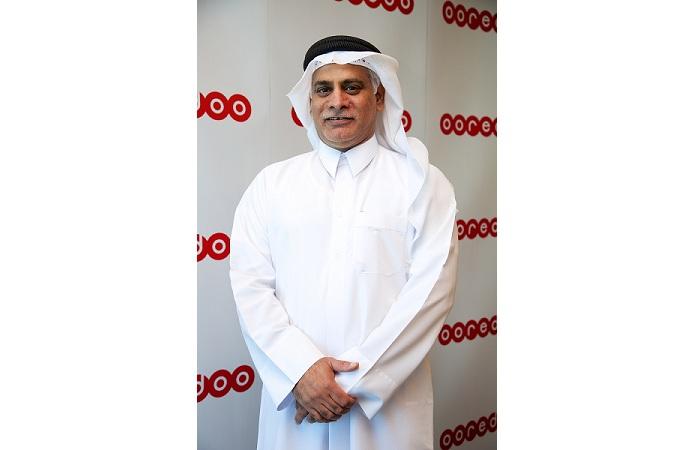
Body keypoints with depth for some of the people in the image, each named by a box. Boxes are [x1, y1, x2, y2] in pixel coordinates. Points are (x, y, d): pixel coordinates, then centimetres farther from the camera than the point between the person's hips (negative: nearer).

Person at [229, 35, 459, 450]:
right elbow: (250, 284, -2)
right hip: (291, 397, 2)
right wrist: (301, 368, -14)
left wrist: (356, 379, -14)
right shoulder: (272, 183, 4)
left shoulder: (422, 182, -2)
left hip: (389, 405, -1)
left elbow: (431, 289, -9)